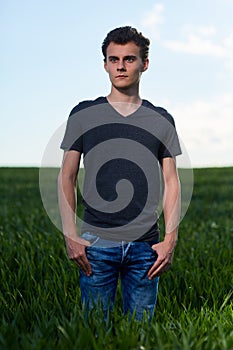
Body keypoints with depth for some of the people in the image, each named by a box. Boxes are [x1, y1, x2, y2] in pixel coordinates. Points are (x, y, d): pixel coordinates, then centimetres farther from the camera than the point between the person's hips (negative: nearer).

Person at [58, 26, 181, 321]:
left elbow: (171, 182, 9)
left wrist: (170, 239, -1)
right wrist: (70, 236, -5)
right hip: (96, 241, -1)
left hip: (146, 244, 1)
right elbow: (66, 177, 5)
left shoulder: (161, 120, 9)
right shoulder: (83, 114, 6)